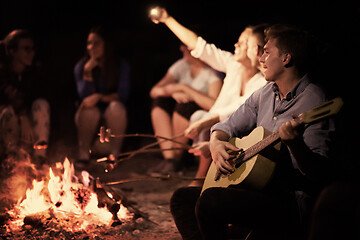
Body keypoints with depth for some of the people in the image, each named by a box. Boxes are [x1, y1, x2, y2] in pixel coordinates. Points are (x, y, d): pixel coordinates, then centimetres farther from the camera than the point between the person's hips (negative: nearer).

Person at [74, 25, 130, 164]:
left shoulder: (121, 65, -5)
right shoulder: (81, 66, -3)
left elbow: (122, 95, -12)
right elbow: (84, 96, -12)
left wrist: (99, 97, -27)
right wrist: (87, 71, -22)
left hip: (112, 113, 0)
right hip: (89, 116, 0)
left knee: (116, 106, -34)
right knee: (89, 110, -34)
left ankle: (114, 154, -22)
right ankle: (83, 155, -23)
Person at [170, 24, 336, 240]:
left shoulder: (314, 101, -14)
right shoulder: (266, 93, 12)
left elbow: (320, 173, -22)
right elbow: (228, 126, 19)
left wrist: (295, 143, -41)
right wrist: (216, 143, -4)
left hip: (292, 204, -9)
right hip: (257, 189, 9)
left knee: (210, 201, -28)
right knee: (182, 198, 4)